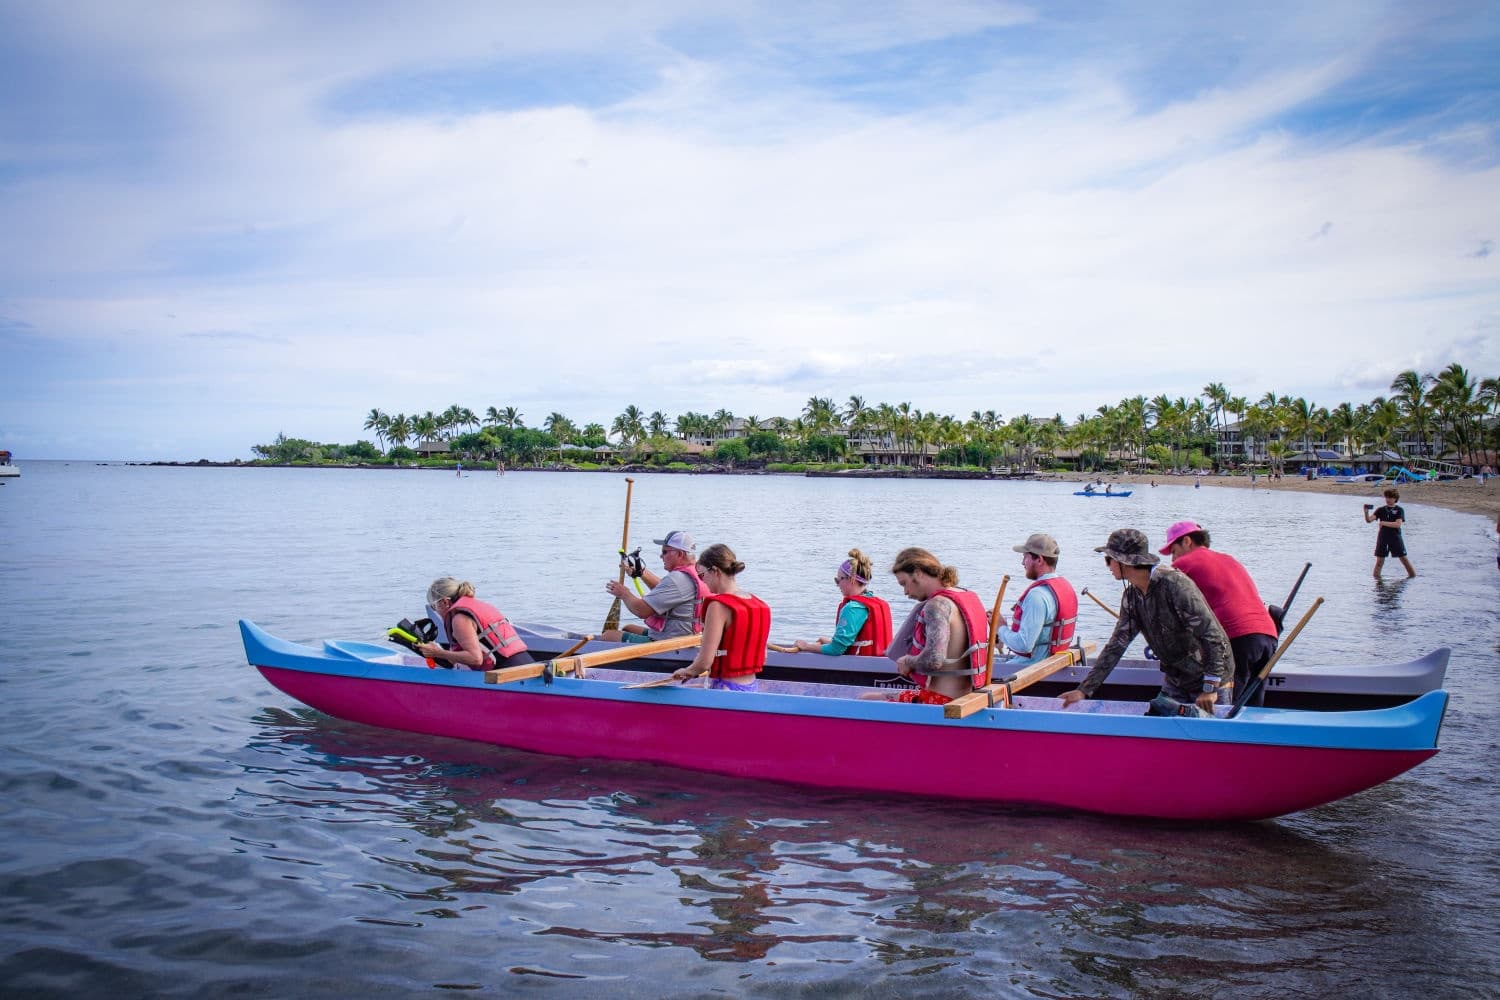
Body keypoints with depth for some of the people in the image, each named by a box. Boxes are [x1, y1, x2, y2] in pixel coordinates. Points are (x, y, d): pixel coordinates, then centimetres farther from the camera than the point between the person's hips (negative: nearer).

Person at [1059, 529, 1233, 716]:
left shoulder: (1175, 583, -23)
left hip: (1212, 680, -7)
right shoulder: (1131, 597, 1)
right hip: (1174, 683, 7)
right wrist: (1084, 689, -2)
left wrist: (1210, 688, -23)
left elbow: (1212, 634, -24)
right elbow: (1116, 646, 3)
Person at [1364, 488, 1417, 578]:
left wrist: (1384, 523, -18)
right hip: (1382, 538, 2)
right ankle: (1376, 576, 11)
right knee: (1380, 559, 2)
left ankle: (1412, 574, 20)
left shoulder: (1399, 510, -1)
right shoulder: (1380, 510, 5)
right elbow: (1369, 520, -6)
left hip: (1395, 538, -2)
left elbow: (1398, 524, -14)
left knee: (1403, 557, 6)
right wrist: (1366, 512, -24)